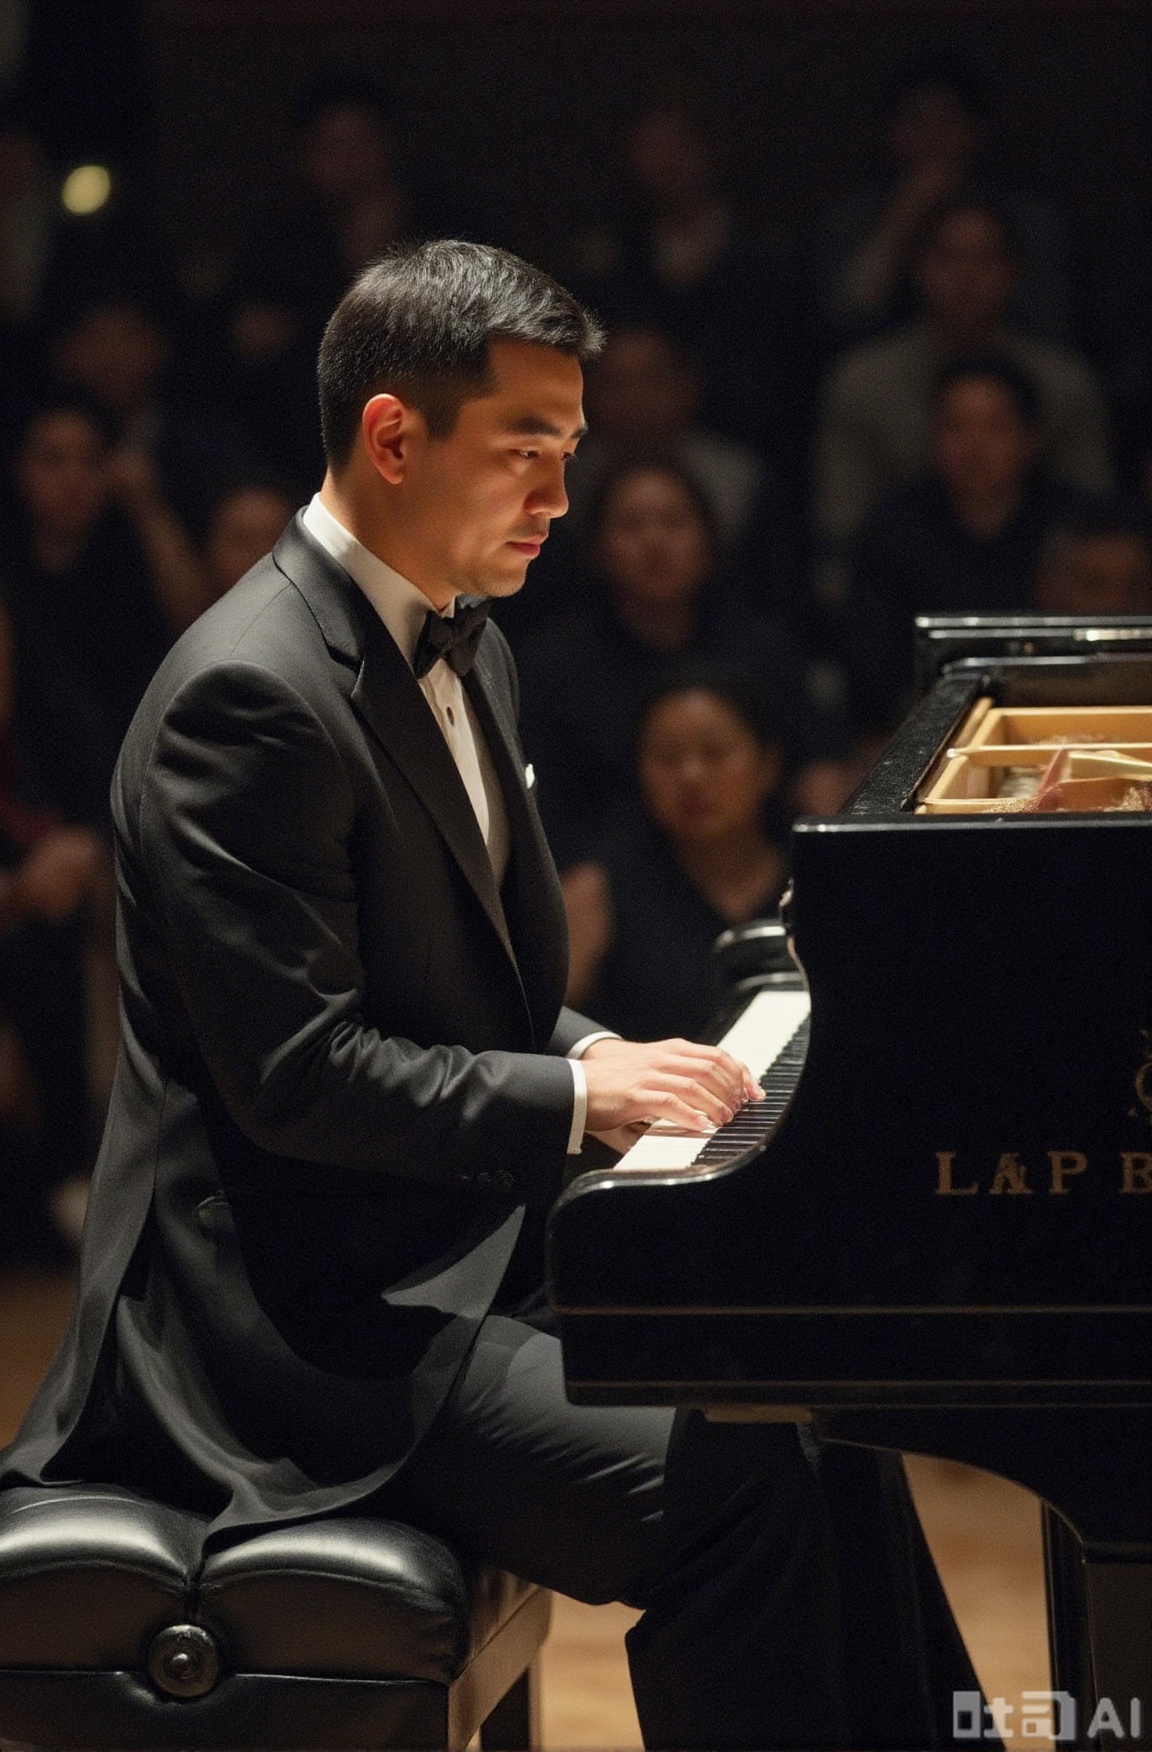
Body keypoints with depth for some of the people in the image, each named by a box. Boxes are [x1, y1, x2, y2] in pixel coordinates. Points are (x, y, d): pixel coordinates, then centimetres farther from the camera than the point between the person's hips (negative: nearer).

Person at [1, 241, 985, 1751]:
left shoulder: (463, 652, 14)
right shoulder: (252, 693, -18)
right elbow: (294, 1072, -22)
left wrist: (602, 1059, 3)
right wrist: (573, 1095, -20)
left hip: (459, 1245, 10)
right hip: (304, 1318, -10)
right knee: (732, 1493, -24)